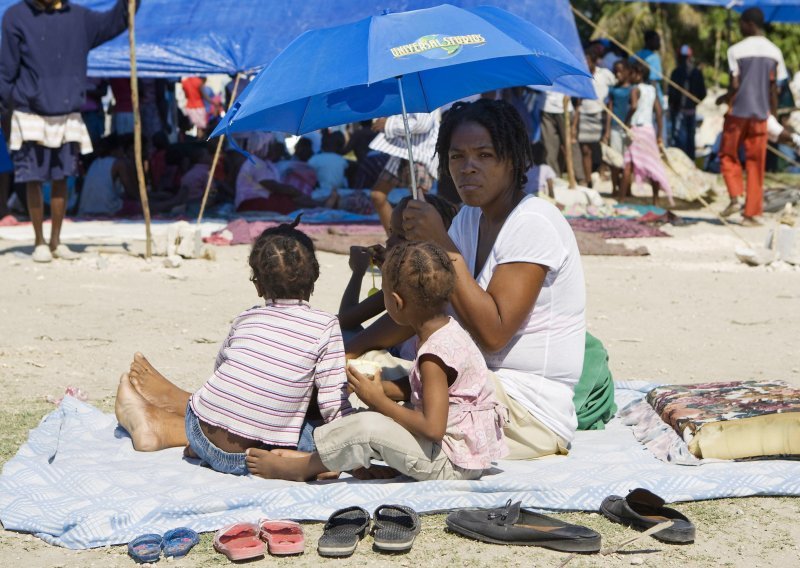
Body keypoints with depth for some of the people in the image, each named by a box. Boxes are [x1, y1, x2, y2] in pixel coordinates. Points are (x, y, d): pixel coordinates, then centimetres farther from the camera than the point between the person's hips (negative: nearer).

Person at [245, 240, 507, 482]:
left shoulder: (435, 354, -24)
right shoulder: (446, 330, 6)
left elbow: (433, 428, -28)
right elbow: (418, 388, 17)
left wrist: (378, 400, -16)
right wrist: (380, 387, 0)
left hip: (452, 465, -10)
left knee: (368, 427, -22)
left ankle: (299, 468, -2)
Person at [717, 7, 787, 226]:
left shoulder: (736, 50, -9)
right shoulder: (774, 52, 3)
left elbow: (735, 85, -13)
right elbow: (774, 88, 3)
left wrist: (724, 98, 6)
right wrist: (774, 114, 12)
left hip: (738, 112, -3)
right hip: (760, 114, 3)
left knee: (728, 156, 12)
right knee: (756, 164, 7)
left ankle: (735, 196, -7)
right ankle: (753, 212, 6)